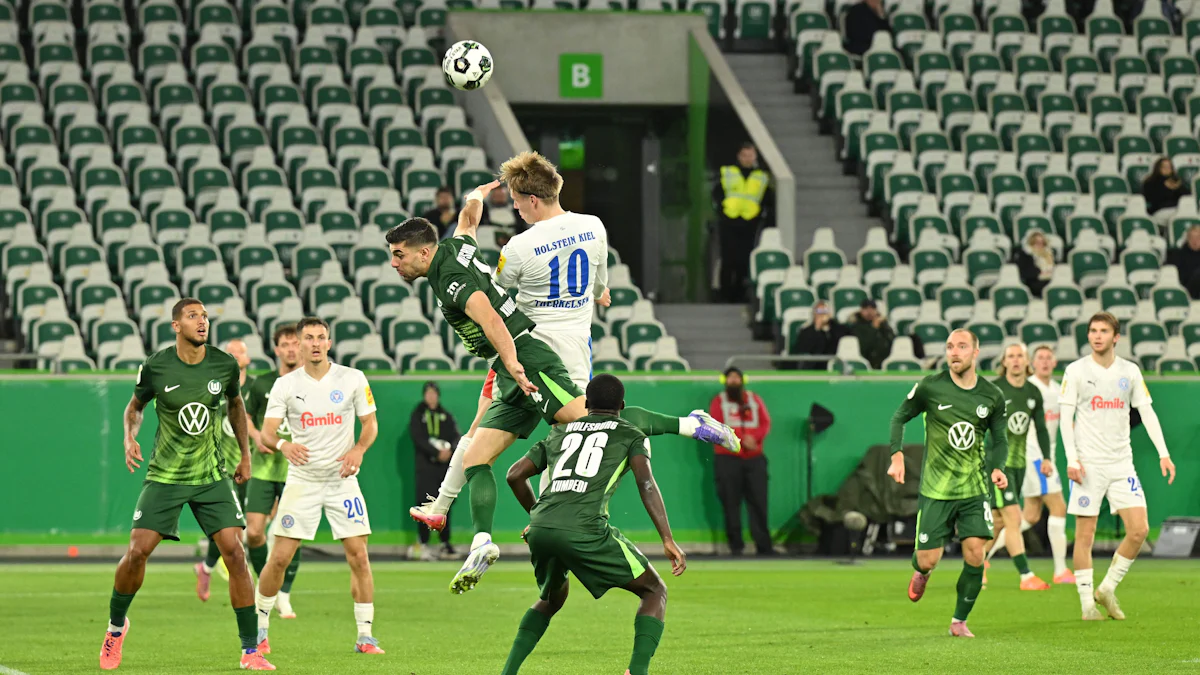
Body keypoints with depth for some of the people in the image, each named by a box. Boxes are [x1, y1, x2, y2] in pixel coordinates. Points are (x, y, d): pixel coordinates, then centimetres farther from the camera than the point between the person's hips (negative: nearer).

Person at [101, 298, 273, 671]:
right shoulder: (155, 367, -10)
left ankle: (250, 651, -5)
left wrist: (245, 453, 16)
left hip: (213, 476, 1)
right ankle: (116, 625, 20)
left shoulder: (224, 364, -5)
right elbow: (135, 405, 9)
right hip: (165, 476, -1)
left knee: (235, 553, -11)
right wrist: (130, 436, -10)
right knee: (137, 552, -9)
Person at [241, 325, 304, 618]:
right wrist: (256, 435, -3)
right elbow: (247, 416, 16)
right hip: (264, 469, 1)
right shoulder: (262, 384, 4)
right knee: (253, 532, -7)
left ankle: (284, 597, 10)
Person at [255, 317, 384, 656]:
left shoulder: (353, 379, -1)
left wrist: (359, 449, -14)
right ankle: (259, 630, 14)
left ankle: (365, 637, 3)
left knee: (359, 556, -6)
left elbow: (370, 423, 5)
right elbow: (266, 433, -6)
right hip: (302, 479, 0)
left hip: (342, 479, 0)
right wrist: (283, 445, -28)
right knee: (280, 558, -3)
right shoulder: (285, 385, -2)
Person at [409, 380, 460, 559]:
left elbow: (457, 436, 6)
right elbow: (419, 439, -9)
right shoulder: (418, 415, 3)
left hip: (445, 465, 4)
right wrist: (437, 453, -19)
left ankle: (445, 543, 11)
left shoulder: (446, 416, 14)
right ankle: (424, 546, -8)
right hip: (426, 465, -4)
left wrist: (450, 449, -15)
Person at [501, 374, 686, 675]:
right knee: (655, 591, 10)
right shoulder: (631, 435, 16)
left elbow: (515, 475, 25)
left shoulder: (559, 432, 29)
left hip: (540, 529, 5)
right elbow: (646, 482, -1)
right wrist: (668, 541, -6)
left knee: (552, 598, 33)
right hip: (584, 529, -5)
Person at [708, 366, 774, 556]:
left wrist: (754, 437, -14)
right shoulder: (718, 402, 7)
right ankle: (735, 546, -1)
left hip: (754, 458, 2)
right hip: (727, 458, -2)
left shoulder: (754, 400, 15)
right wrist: (741, 440, -15)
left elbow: (765, 423, 7)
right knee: (731, 503, -5)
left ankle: (764, 545, -3)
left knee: (758, 502, -3)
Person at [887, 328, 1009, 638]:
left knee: (974, 554, -11)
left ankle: (959, 622, 6)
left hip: (974, 489, 2)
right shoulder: (930, 387, -7)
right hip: (935, 489, -2)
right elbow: (900, 417, 7)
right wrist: (897, 455, -6)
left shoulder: (991, 395, 1)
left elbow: (999, 438, 13)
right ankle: (921, 572, 36)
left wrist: (997, 467, -5)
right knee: (929, 559, -4)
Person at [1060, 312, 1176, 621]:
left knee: (1139, 529, -7)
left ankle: (1108, 589, 10)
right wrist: (1071, 459, -13)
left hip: (1122, 463, 3)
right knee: (1085, 534, -4)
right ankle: (1087, 603, 5)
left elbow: (1147, 412, 9)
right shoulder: (1076, 371, -1)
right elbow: (1066, 417, -2)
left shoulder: (1130, 371, 8)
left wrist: (1163, 453, 0)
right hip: (1088, 465, -3)